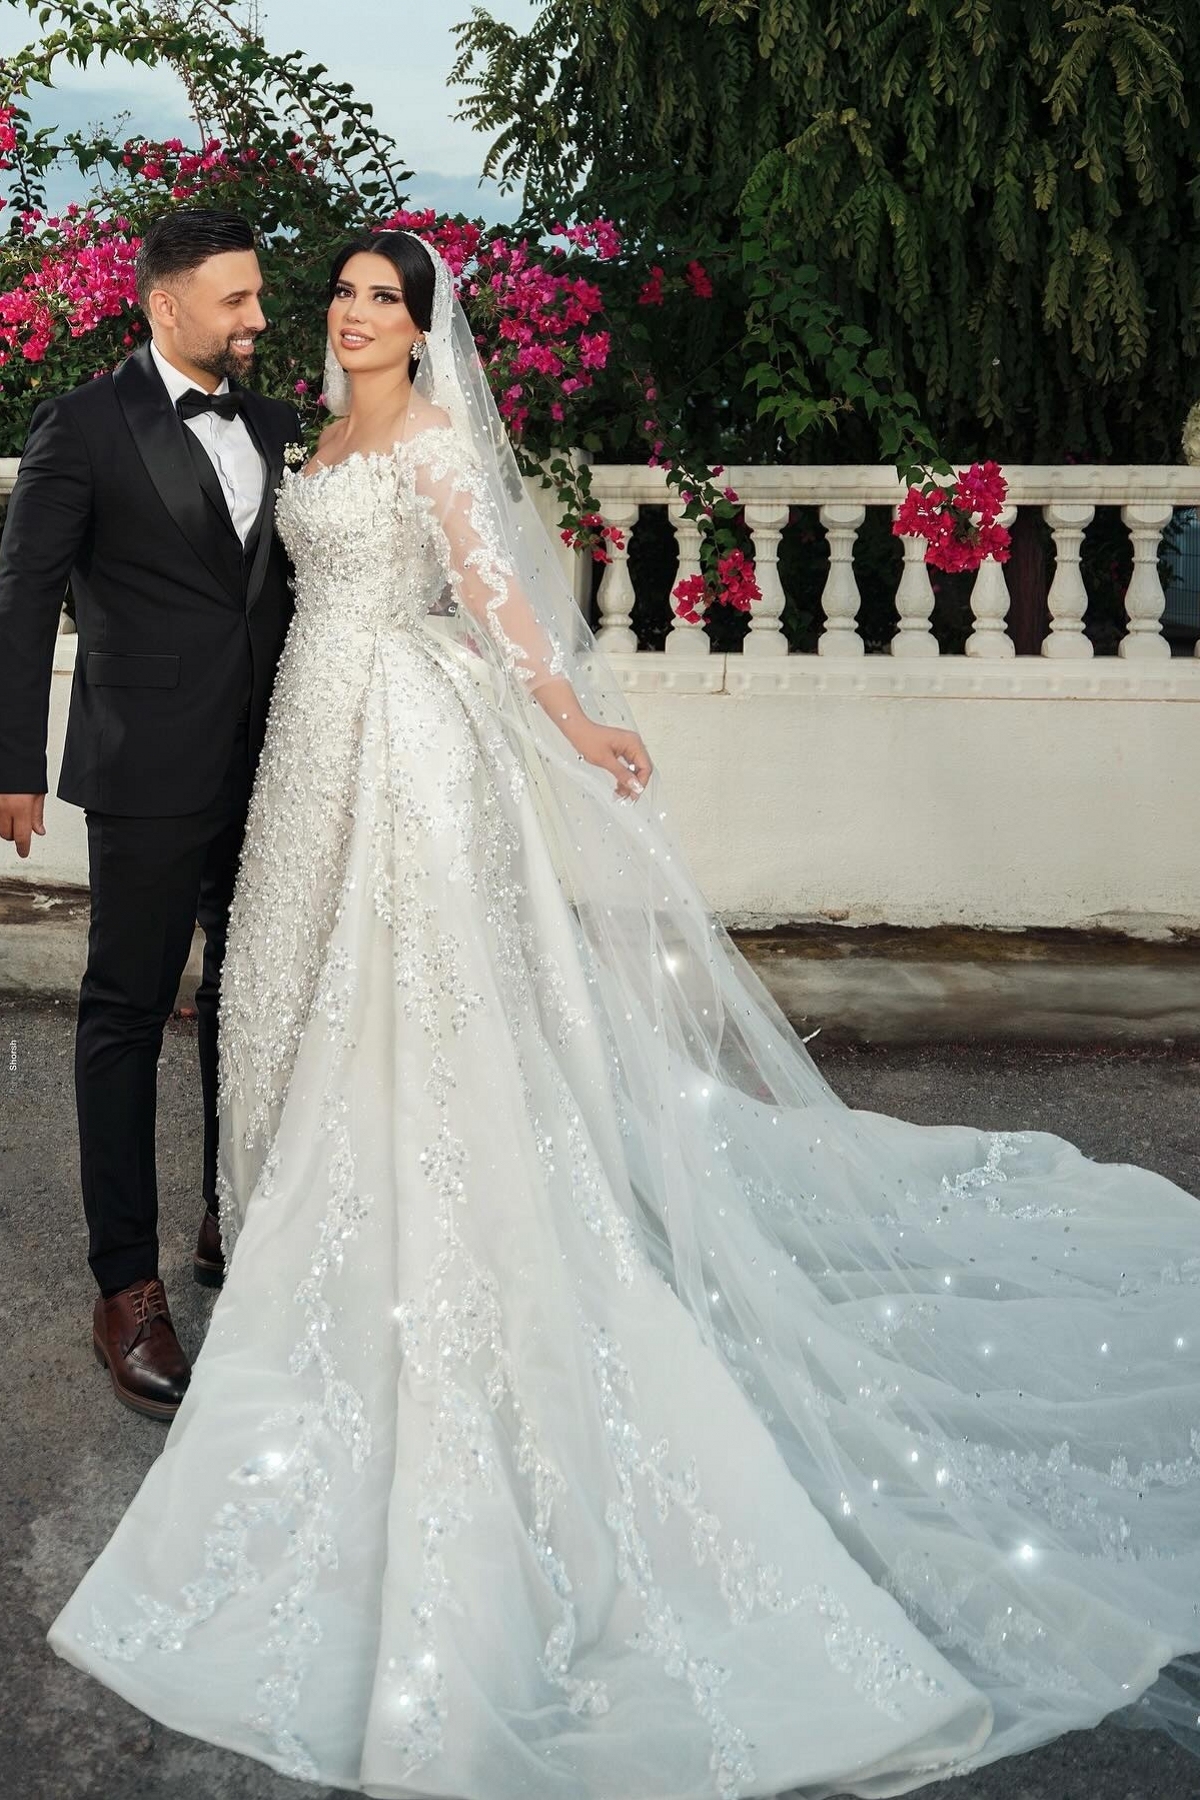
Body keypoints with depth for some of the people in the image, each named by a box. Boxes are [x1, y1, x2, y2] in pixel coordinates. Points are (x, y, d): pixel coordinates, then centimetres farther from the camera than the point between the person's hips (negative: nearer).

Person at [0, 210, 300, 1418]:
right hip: (152, 774, -6)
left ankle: (233, 1226, 33)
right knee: (126, 1015, 1)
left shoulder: (272, 427, 10)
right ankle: (126, 1285, 9)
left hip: (268, 769, 6)